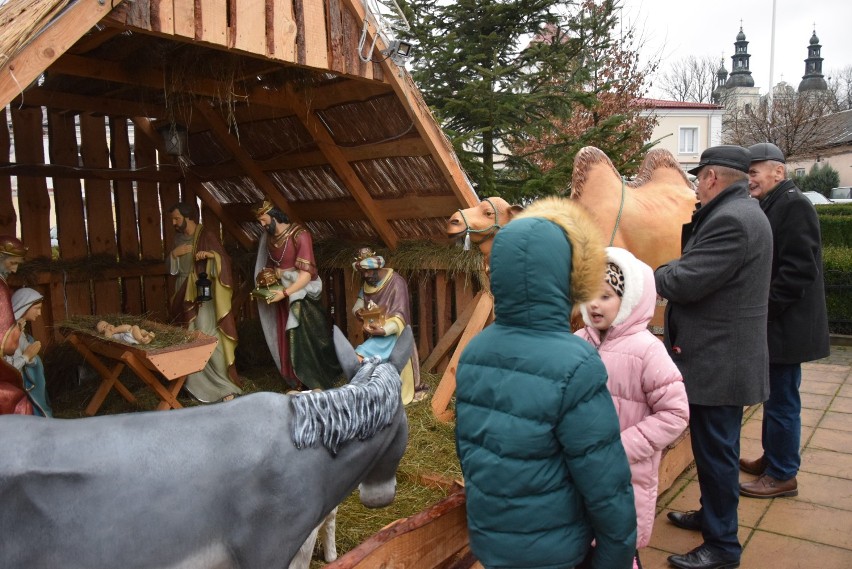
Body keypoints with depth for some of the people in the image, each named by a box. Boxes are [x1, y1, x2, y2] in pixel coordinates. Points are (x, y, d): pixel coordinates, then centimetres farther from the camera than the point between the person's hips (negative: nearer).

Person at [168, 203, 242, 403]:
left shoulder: (207, 235, -10)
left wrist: (211, 255, -33)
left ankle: (225, 384, -6)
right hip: (185, 295, 7)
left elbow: (226, 260, -14)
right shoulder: (179, 238, 11)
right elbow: (172, 269, 15)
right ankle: (197, 382, 20)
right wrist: (173, 254, -4)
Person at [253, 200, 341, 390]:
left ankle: (316, 386, 7)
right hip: (282, 296, 7)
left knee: (306, 342, -6)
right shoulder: (269, 237, 6)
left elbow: (306, 273, -21)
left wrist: (285, 292, -25)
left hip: (301, 297, -7)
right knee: (287, 343, 8)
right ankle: (298, 384, 19)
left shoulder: (299, 235, -16)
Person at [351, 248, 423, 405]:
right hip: (373, 333, 8)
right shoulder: (367, 283, 7)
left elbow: (399, 316, -20)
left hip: (391, 333, -8)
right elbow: (359, 302, 13)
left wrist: (384, 330, -38)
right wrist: (357, 311, -13)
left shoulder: (396, 282, -16)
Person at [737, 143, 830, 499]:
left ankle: (782, 476, 15)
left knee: (782, 402, 2)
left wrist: (763, 309, -20)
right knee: (774, 397, 19)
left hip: (785, 326, -9)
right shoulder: (770, 207, 13)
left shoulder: (793, 205, -15)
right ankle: (771, 459, 33)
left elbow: (799, 270, -22)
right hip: (772, 325, 9)